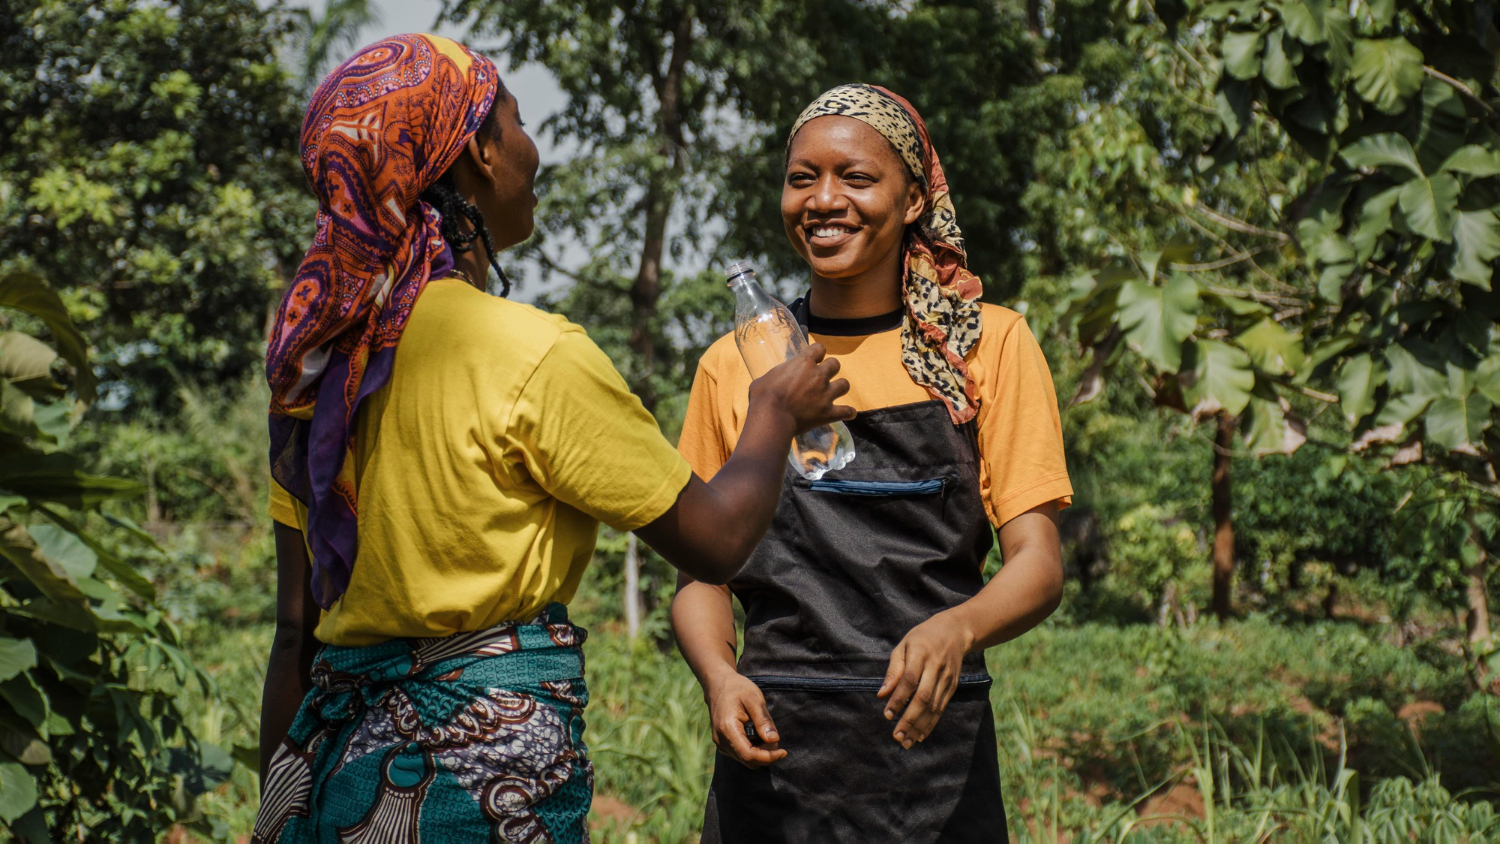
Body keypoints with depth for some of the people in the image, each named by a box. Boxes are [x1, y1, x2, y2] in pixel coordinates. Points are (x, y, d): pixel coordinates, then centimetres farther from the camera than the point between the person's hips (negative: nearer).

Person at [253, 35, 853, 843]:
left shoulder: (316, 358, 4)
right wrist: (776, 414, 13)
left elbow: (295, 632, 8)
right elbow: (713, 537, -5)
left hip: (334, 755, 7)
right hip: (487, 774, -6)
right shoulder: (534, 358, -14)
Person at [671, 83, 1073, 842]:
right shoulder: (733, 366, 8)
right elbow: (702, 572, 11)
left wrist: (957, 630, -24)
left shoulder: (987, 345, 2)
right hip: (771, 752, 2)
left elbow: (1038, 564, -4)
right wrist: (718, 676, -10)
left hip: (932, 749, -1)